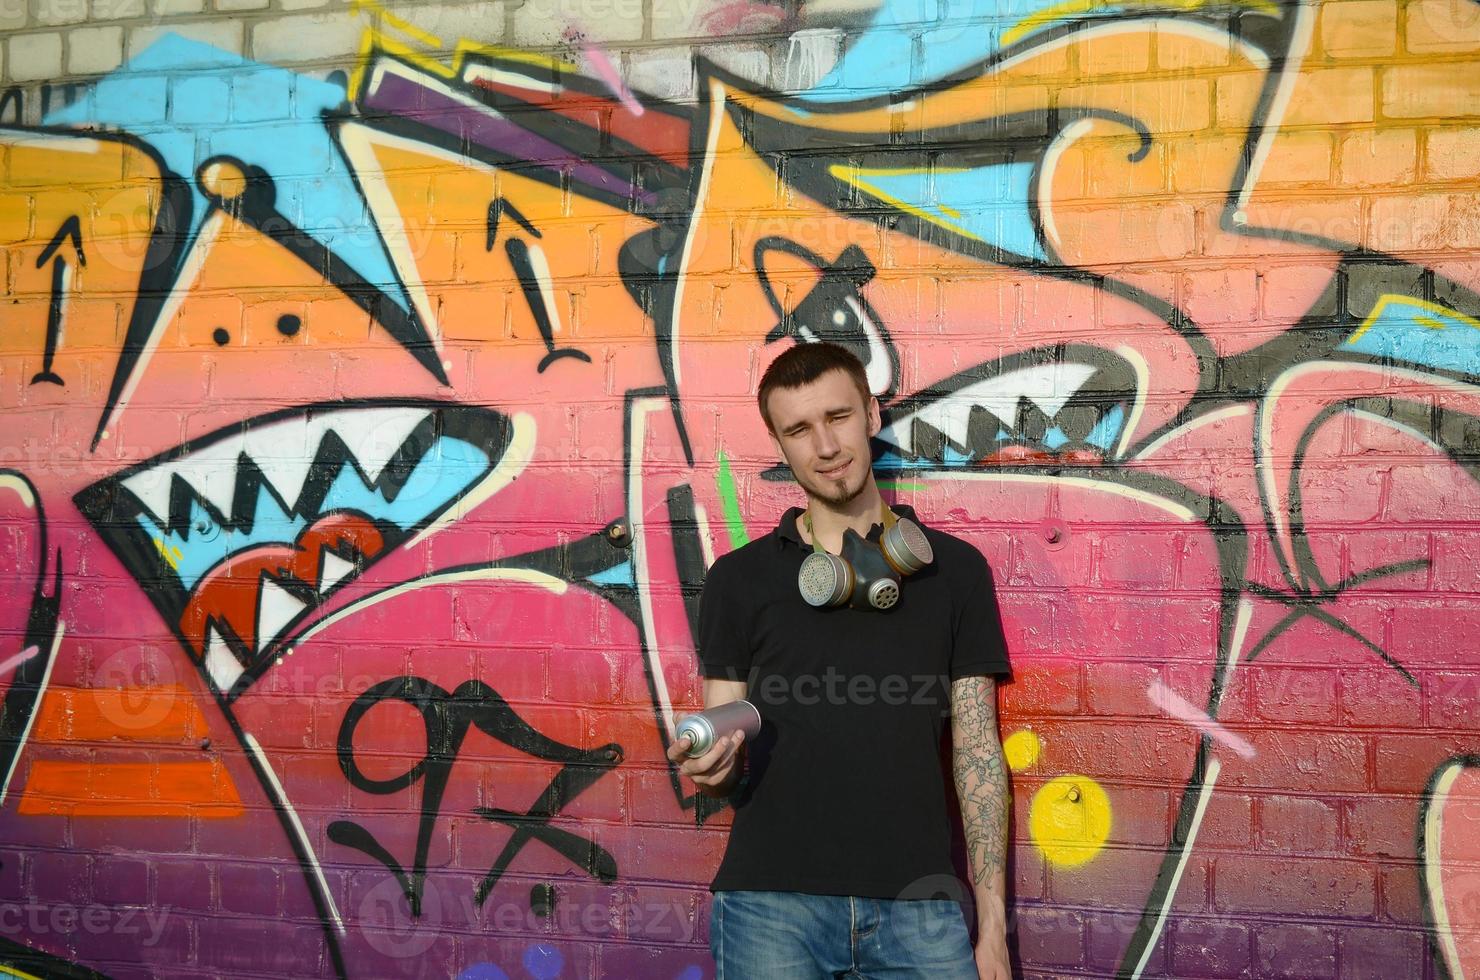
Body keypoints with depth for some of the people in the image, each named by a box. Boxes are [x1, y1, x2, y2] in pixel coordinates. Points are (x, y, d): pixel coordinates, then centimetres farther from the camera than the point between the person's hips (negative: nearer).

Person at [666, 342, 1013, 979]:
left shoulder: (954, 569, 6)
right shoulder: (738, 580, 5)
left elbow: (978, 755, 5)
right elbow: (727, 773, 8)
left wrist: (992, 925, 1)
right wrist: (711, 769, -16)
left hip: (916, 906, 0)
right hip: (770, 905, 0)